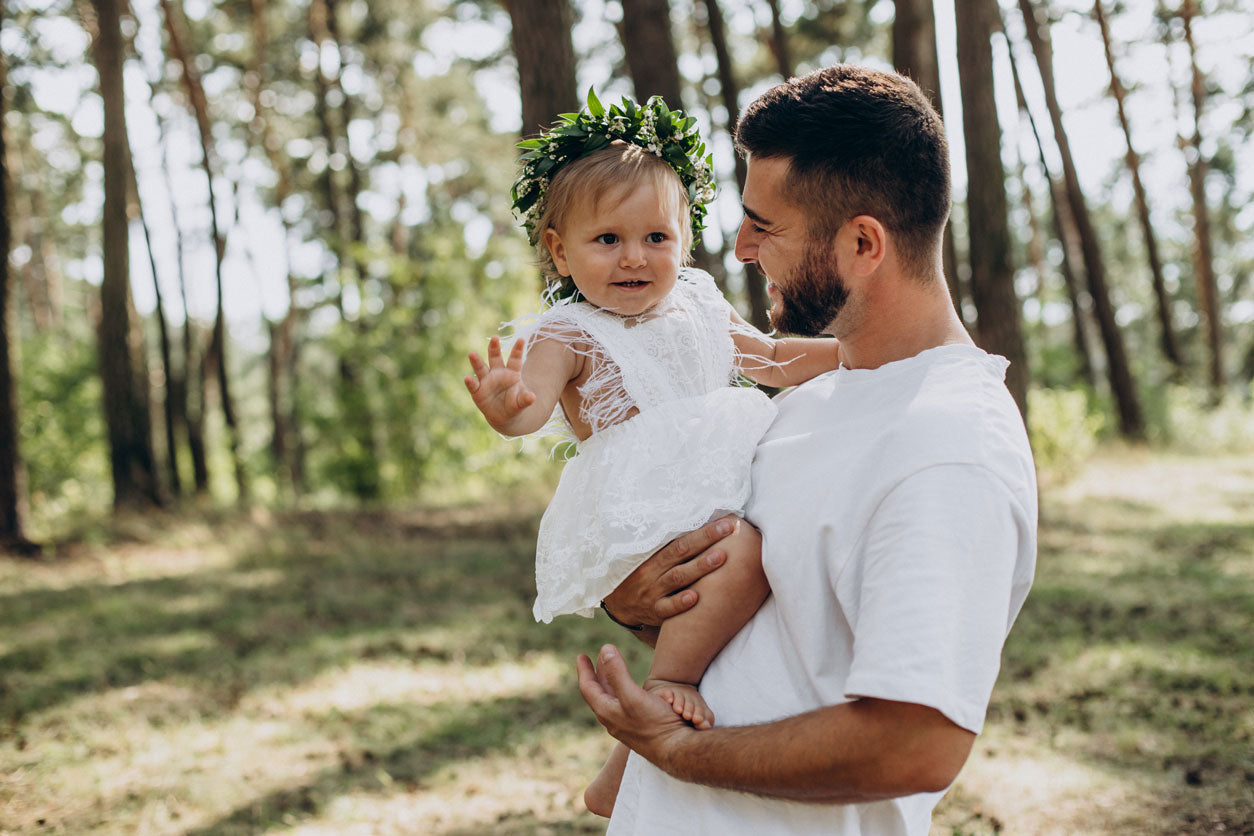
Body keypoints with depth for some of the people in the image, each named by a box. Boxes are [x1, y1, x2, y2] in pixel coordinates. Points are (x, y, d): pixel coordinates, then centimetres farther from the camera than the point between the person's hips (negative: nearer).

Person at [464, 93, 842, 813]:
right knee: (744, 555, -33)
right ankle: (666, 682, -15)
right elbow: (534, 405, -23)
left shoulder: (698, 309, 16)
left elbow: (773, 359, 29)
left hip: (720, 495, 9)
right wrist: (509, 407, -47)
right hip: (641, 519, -9)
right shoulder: (569, 335, -5)